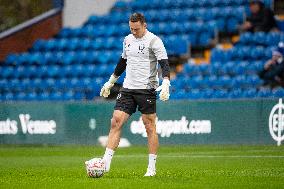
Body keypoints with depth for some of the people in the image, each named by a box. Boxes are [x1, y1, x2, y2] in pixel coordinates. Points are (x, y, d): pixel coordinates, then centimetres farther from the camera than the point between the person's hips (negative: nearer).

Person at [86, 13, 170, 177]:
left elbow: (165, 64, -15)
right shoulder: (128, 40, 12)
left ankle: (152, 168, 7)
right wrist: (110, 82, 29)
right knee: (116, 122, -6)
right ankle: (106, 163, -8)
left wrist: (166, 84, -30)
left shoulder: (154, 41, -8)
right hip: (128, 89, 6)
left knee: (150, 127, -1)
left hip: (147, 89, -6)